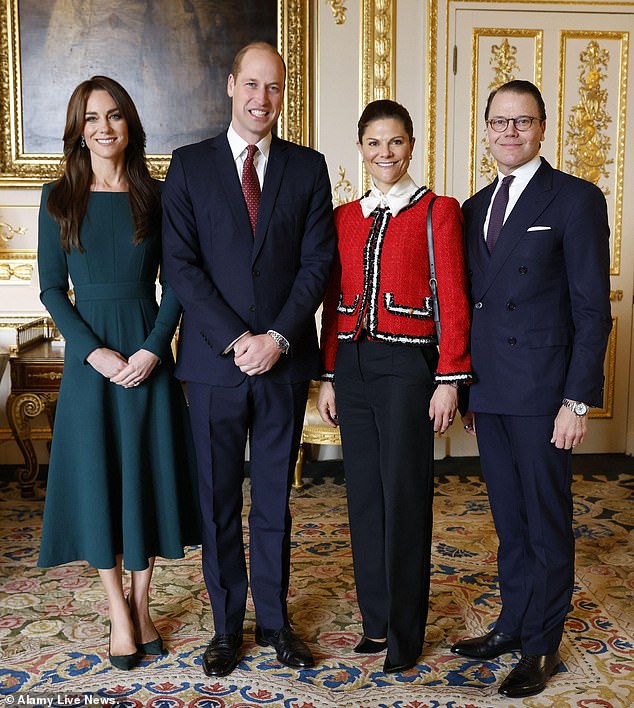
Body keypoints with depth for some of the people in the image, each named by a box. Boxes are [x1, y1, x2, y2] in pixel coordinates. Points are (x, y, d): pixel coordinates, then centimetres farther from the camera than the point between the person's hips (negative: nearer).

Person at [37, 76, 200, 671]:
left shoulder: (154, 196, 3)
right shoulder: (59, 198, 2)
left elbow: (173, 282, 1)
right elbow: (51, 289, 0)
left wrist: (153, 349, -12)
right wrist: (95, 352, -12)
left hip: (148, 351, 1)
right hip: (88, 353, 0)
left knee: (146, 472, 7)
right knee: (96, 475, 4)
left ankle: (141, 603, 24)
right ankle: (117, 609, 21)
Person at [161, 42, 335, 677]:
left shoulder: (307, 167, 7)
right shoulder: (189, 164, 3)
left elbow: (318, 262, 1)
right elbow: (180, 264, -4)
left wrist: (279, 337, -11)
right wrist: (235, 340, -12)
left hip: (284, 361, 1)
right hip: (214, 360, -1)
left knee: (274, 499, 11)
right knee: (218, 501, 9)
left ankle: (274, 620, 26)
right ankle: (227, 624, 24)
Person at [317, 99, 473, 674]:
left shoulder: (439, 211, -2)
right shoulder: (345, 217, 12)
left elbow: (454, 302, -6)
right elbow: (334, 303, 12)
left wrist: (449, 381, -11)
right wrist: (328, 376, 9)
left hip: (407, 366, -5)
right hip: (352, 366, 5)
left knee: (405, 497, 2)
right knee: (364, 494, 11)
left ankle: (405, 631, 18)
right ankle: (375, 618, 26)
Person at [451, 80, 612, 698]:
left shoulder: (576, 200, -5)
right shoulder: (475, 208, 14)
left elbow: (592, 309, -9)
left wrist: (578, 399, -14)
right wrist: (465, 387, 12)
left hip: (542, 391, -6)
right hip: (488, 391, 6)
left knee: (547, 524, 6)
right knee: (509, 521, 16)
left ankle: (541, 646, 21)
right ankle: (512, 625, 31)